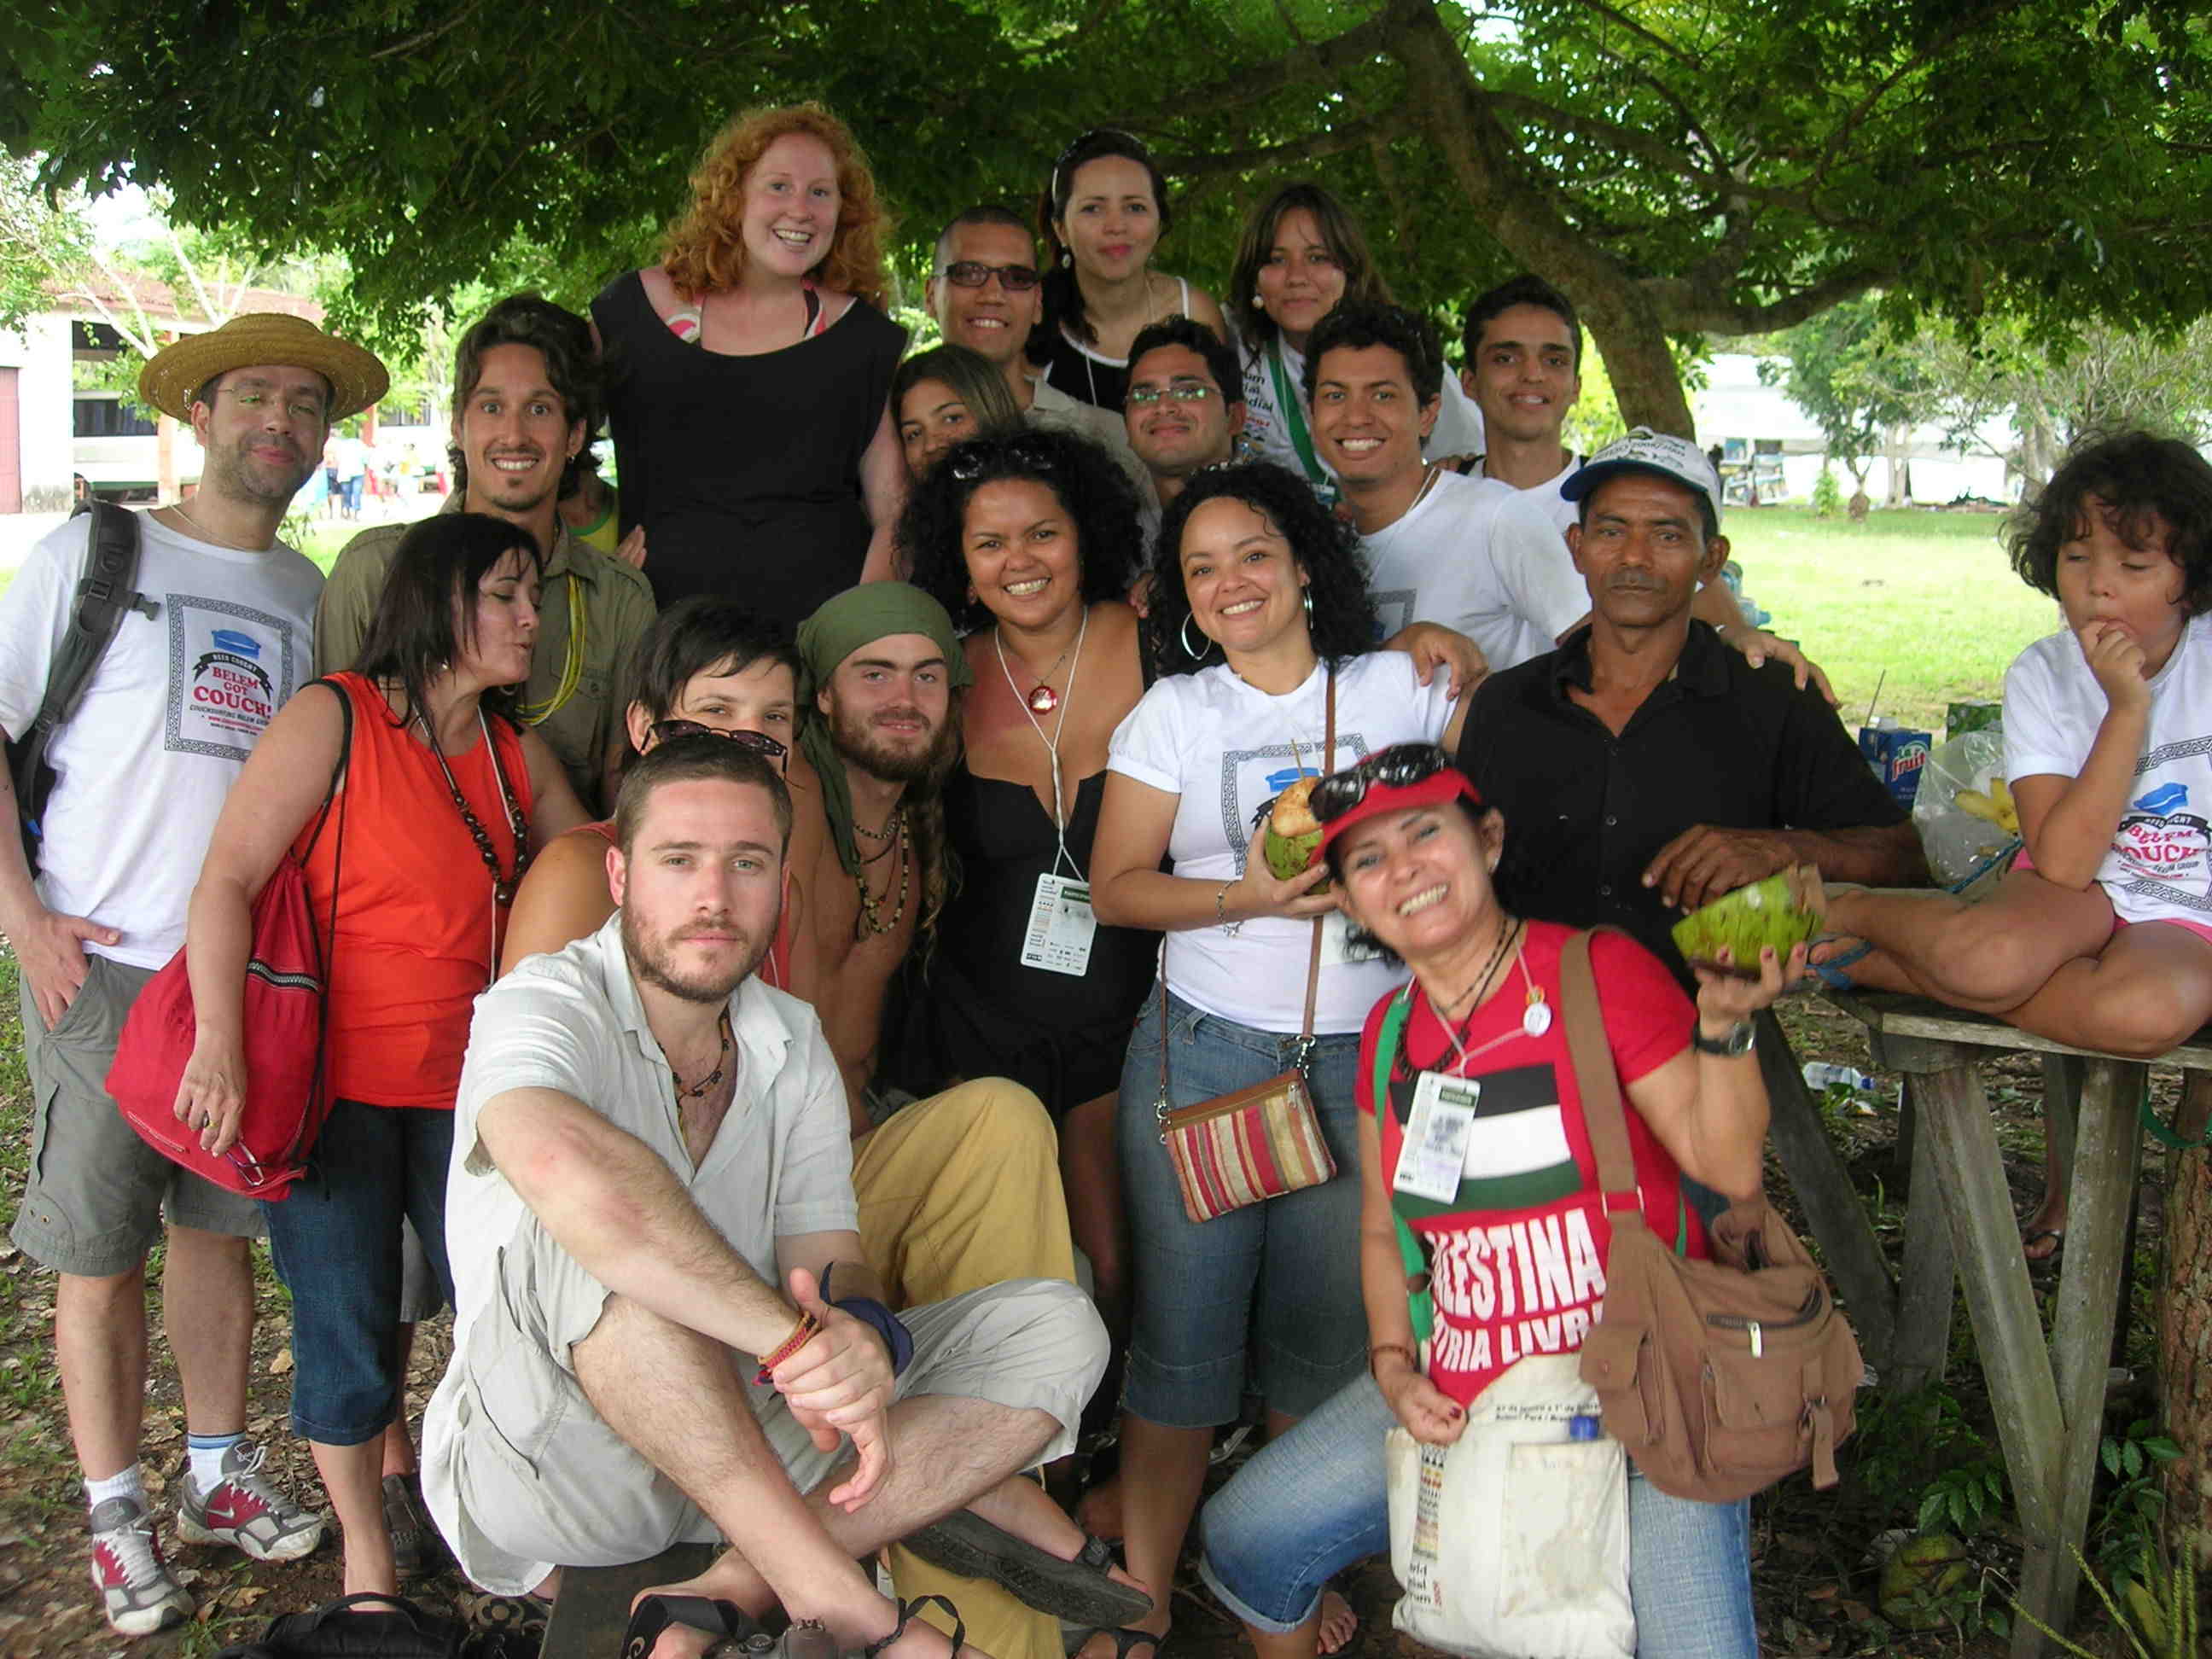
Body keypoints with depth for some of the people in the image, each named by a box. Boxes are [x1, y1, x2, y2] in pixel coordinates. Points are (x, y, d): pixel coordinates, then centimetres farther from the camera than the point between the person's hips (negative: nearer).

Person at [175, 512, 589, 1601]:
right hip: (332, 1084, -5)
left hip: (459, 1085, 5)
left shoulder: (518, 755, 10)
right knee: (346, 1327, 6)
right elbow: (227, 880, -13)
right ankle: (365, 1552, 25)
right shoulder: (336, 718, -8)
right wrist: (221, 1046, -21)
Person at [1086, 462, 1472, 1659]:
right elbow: (1115, 886, 2)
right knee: (1182, 1328, 0)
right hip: (1202, 1051, 0)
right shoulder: (1173, 710, 7)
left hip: (1366, 1061, 1)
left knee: (1326, 1336, 5)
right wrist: (1246, 898, -11)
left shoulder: (1400, 686, 8)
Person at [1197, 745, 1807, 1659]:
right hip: (1458, 1398, 5)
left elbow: (1729, 1165, -14)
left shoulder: (1598, 970, -11)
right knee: (1241, 1542, 5)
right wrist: (1394, 1367, 1)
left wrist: (1723, 1023, -28)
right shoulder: (1390, 1030, 6)